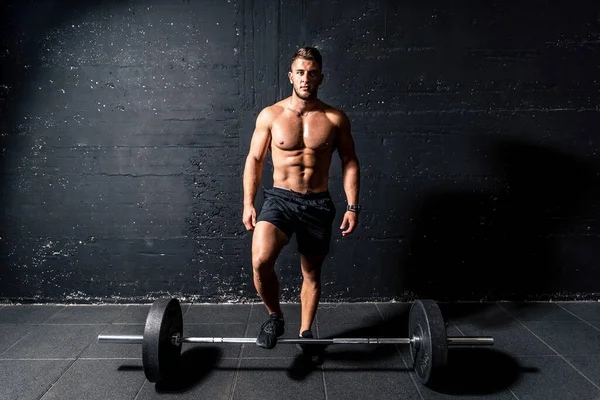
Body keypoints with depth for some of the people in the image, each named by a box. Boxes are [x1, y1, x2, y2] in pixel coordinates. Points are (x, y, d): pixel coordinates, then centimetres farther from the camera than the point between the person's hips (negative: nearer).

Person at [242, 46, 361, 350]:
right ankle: (275, 317, 5)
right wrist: (248, 204, -3)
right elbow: (254, 160, 3)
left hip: (318, 203, 1)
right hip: (280, 199, -1)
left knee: (312, 274, 12)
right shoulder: (270, 115, -2)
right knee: (260, 261, -23)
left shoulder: (335, 119, -1)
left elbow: (349, 162, 4)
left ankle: (305, 332, 33)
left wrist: (352, 206, -3)